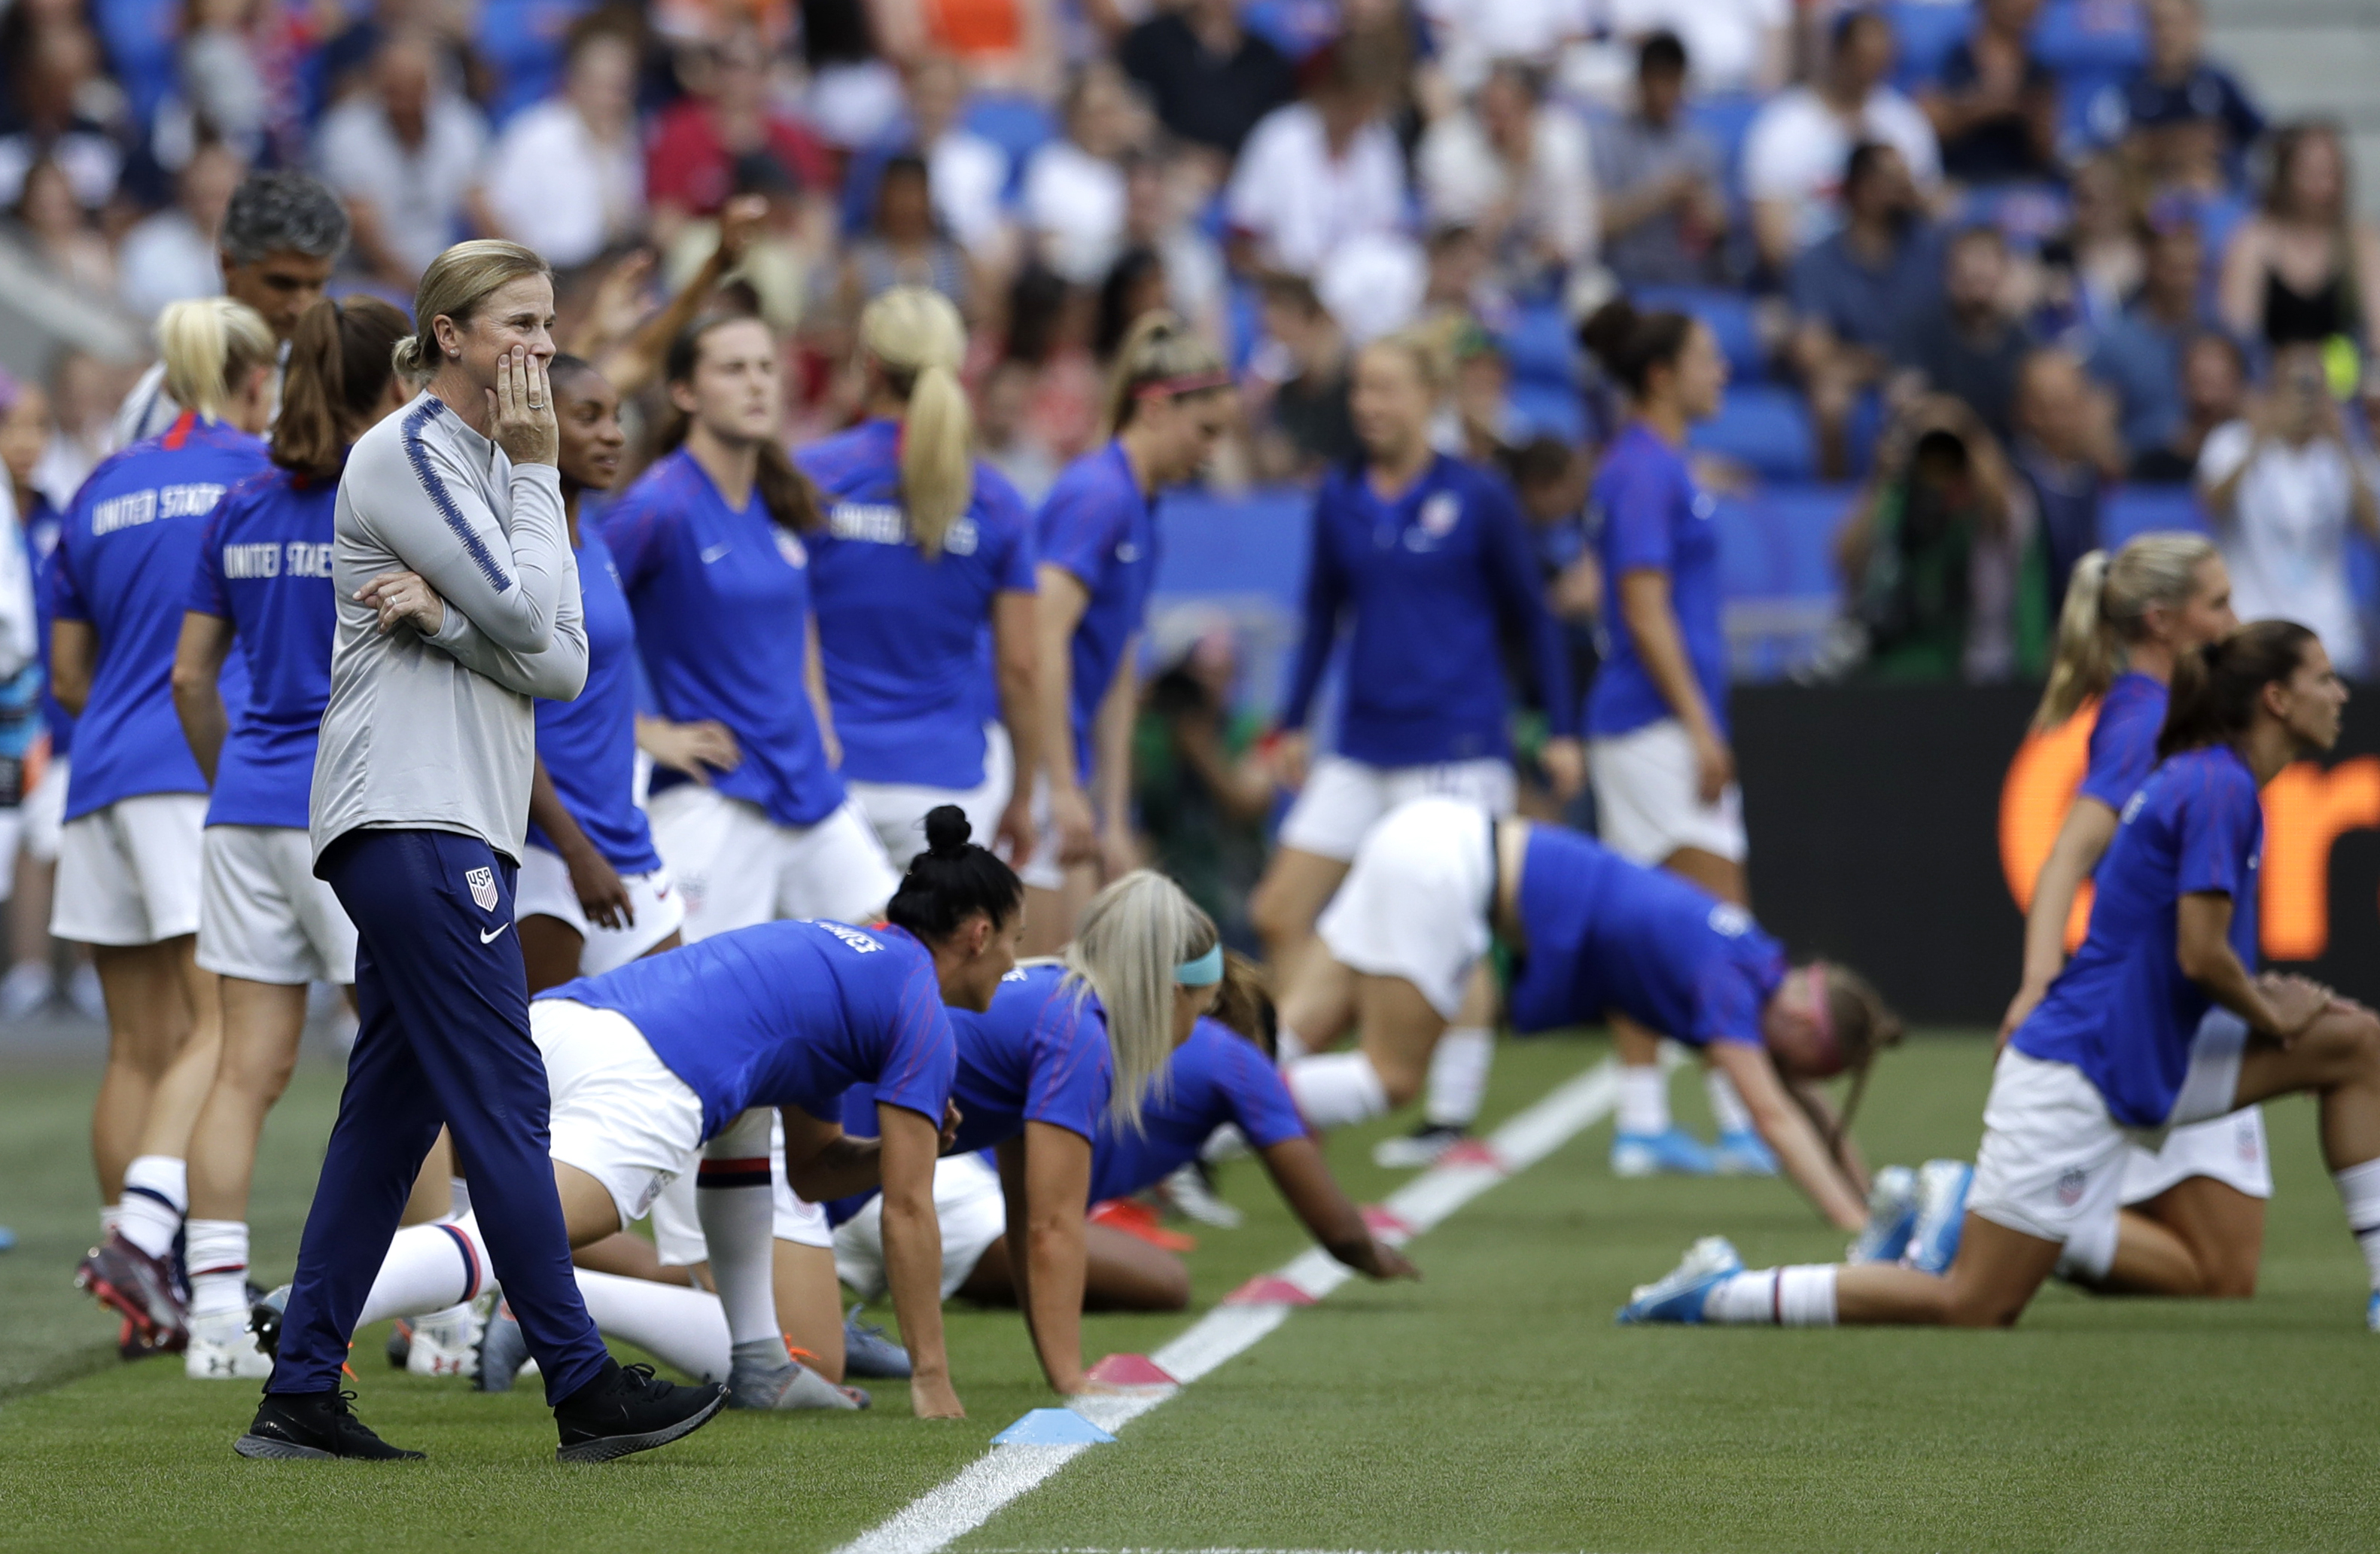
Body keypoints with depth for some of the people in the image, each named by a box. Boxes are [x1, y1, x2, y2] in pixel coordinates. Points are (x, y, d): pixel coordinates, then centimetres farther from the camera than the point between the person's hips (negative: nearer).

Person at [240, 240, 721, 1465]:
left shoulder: (486, 463, 20)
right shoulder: (404, 453, -7)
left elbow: (563, 662, 10)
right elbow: (523, 610, -15)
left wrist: (446, 620, -8)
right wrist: (534, 469, -3)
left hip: (451, 828, 9)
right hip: (410, 821, -9)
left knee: (390, 1111, 6)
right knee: (502, 1096, -9)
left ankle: (300, 1398, 7)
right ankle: (585, 1391, -9)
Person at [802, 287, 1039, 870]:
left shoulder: (811, 477, -3)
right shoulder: (996, 502, 2)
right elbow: (1018, 669, 3)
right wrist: (1022, 796, 14)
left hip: (830, 772, -1)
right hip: (948, 781, 1)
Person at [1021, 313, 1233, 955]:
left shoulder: (1137, 510, 18)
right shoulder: (1097, 495, -12)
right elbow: (1043, 641, -21)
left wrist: (1114, 822, 21)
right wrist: (1064, 789, -23)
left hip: (1064, 765, 10)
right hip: (1030, 758, -10)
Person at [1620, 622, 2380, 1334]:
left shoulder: (2202, 780, 13)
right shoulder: (2222, 790, -16)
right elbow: (2201, 953, -22)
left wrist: (2269, 1000, 5)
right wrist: (2270, 1016, -4)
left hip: (2144, 1060, 10)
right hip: (2079, 1074, -10)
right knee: (1973, 1309, -8)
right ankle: (1719, 1293, -2)